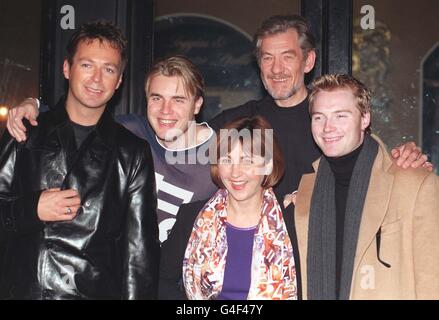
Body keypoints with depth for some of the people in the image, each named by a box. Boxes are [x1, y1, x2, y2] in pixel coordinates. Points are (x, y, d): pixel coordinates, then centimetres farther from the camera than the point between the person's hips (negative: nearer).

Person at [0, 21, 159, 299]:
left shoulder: (133, 154, 4)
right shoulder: (25, 135, 5)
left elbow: (140, 247, 2)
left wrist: (137, 294, -4)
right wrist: (31, 209, -13)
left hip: (96, 291, 0)